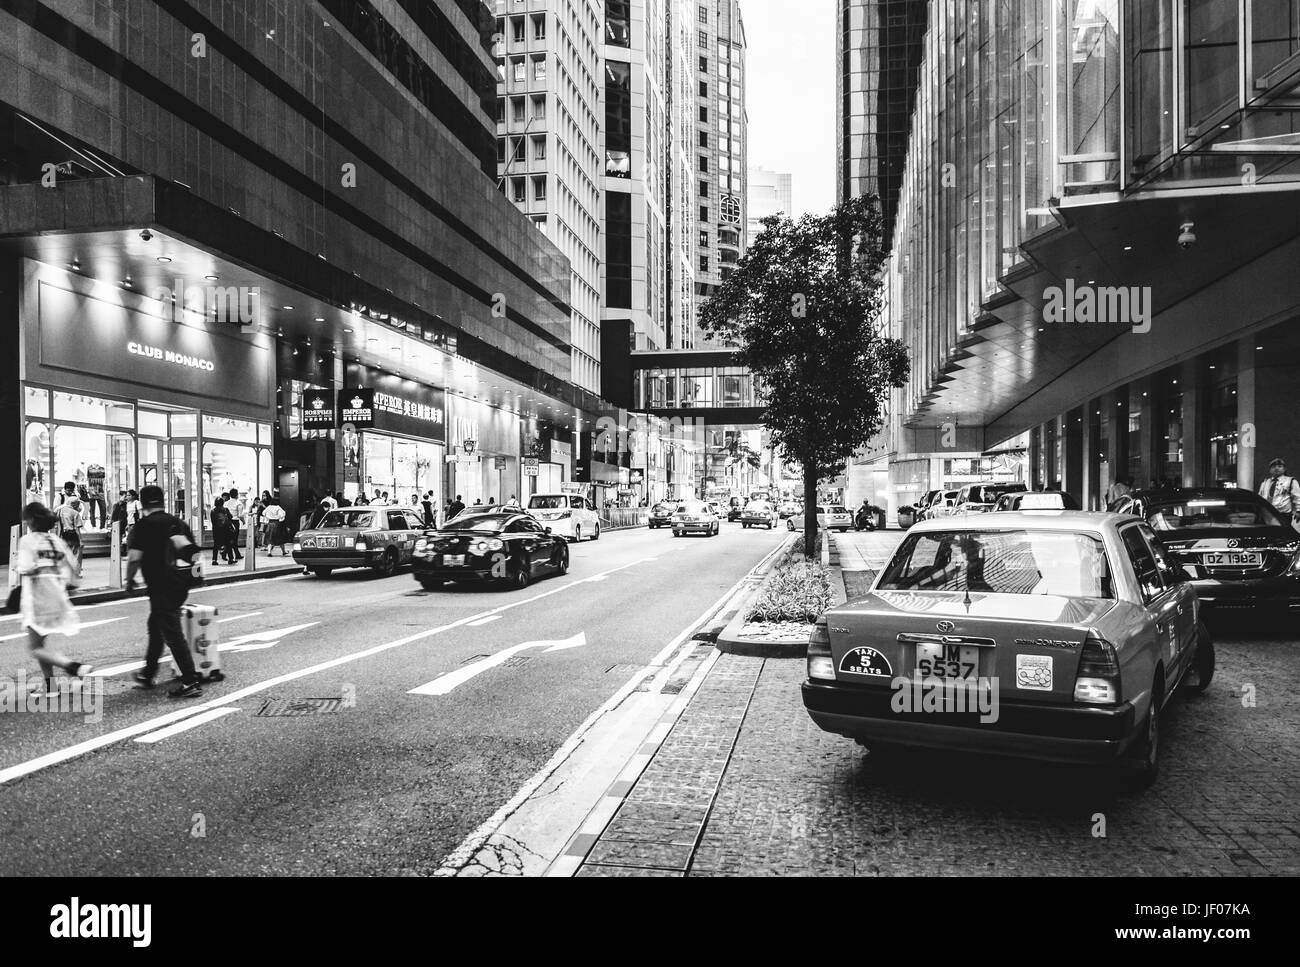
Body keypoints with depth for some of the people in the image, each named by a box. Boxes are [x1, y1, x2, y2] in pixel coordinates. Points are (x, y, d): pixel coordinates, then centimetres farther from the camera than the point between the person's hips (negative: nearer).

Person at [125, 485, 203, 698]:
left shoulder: (143, 525, -7)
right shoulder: (177, 522, 11)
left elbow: (135, 558, -13)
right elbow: (195, 553, 10)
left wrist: (129, 580, 2)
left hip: (161, 587, -7)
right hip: (181, 583, 7)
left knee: (172, 634, -5)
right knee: (155, 626, 24)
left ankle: (191, 683, -7)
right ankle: (148, 674, 36)